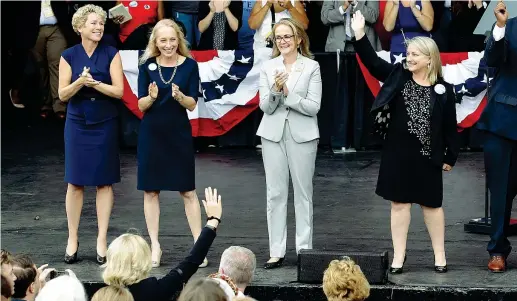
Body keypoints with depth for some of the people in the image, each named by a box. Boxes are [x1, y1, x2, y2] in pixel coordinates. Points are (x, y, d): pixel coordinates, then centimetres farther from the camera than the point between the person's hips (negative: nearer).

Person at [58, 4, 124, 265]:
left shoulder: (111, 54, -2)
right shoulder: (69, 55, 0)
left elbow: (119, 91, -8)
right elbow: (63, 94, -3)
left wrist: (94, 83, -21)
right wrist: (80, 81, -21)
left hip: (105, 125, 0)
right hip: (77, 124, 1)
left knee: (104, 182, 2)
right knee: (75, 182, 2)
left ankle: (102, 239, 7)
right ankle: (72, 239, 9)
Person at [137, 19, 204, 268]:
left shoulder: (190, 65, -4)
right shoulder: (147, 65, -1)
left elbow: (193, 105, -4)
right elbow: (141, 105, -1)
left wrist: (179, 96, -24)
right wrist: (152, 97, -22)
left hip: (179, 134, -1)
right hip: (151, 133, 2)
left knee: (188, 190, 1)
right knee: (150, 190, 5)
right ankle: (155, 245, 13)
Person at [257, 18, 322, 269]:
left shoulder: (312, 67, -3)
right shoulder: (268, 67, 4)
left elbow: (313, 107, -8)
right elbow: (265, 107, -2)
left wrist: (288, 93, -18)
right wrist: (275, 90, -20)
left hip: (302, 135, -2)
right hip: (273, 135, 2)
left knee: (303, 192, 4)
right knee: (275, 193, 3)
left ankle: (304, 249, 10)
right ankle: (276, 251, 6)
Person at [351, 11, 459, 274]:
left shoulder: (443, 89, -5)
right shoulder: (398, 76, 1)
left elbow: (450, 126, -2)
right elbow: (372, 62, -5)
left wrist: (451, 157, -1)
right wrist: (359, 34, -15)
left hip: (427, 156, -2)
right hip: (397, 153, 2)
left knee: (431, 204, 8)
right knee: (399, 203, 6)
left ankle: (439, 255, 19)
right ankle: (399, 256, 12)